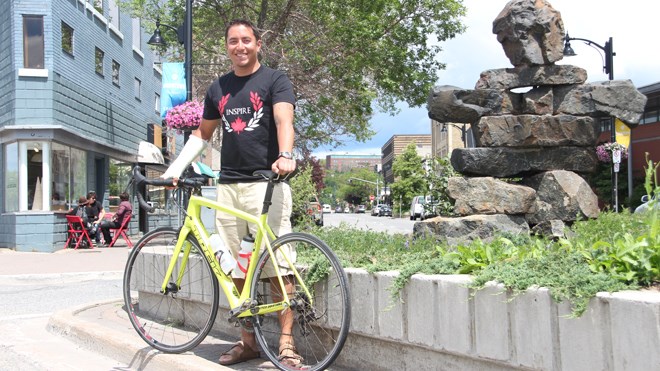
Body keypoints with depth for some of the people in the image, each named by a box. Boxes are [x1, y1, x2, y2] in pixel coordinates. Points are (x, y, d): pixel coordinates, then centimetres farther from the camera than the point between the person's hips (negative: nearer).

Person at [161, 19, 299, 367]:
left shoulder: (274, 80, 2)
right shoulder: (218, 88, 17)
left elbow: (283, 119, -16)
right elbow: (202, 134, 26)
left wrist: (285, 155, -34)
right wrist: (175, 168, 16)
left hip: (266, 182, -5)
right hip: (228, 185, 6)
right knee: (235, 267, 7)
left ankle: (286, 343, -5)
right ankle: (248, 340, 16)